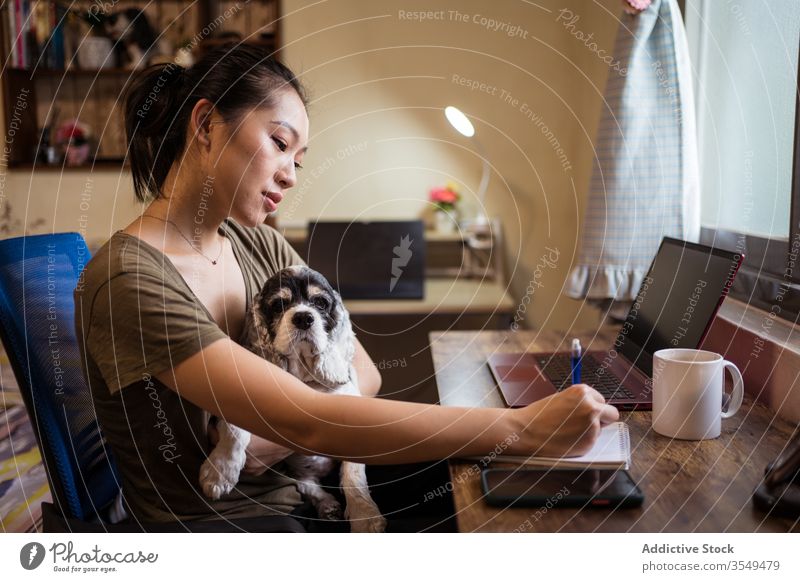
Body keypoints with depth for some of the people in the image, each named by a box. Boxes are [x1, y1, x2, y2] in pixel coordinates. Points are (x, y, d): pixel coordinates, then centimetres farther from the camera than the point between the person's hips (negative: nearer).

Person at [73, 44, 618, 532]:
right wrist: (522, 428, -29)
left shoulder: (259, 245, 2)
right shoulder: (128, 280, -21)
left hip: (296, 496, 6)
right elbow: (308, 423, -29)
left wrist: (283, 432, -19)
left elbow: (362, 371, 1)